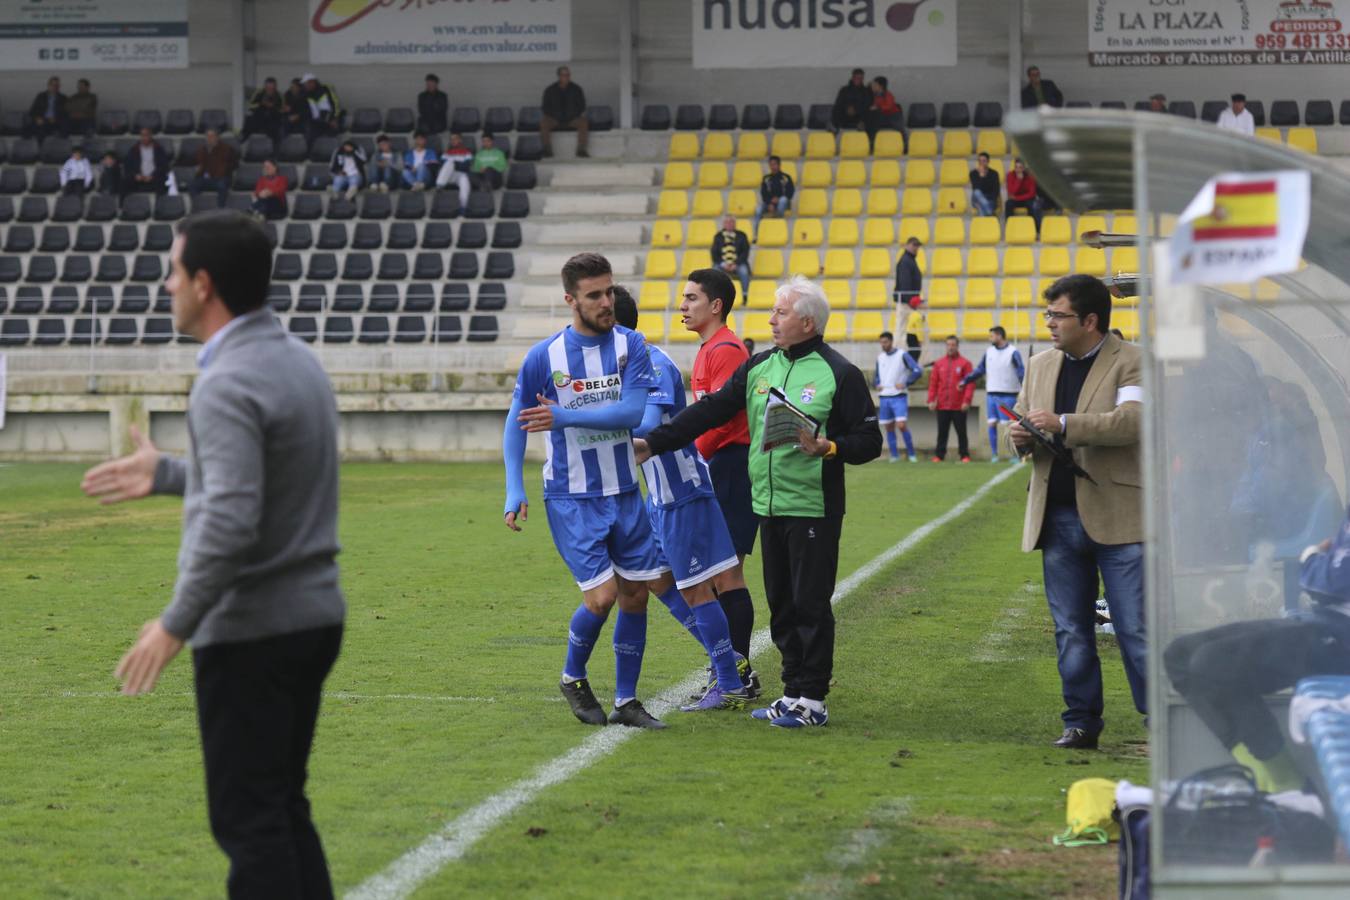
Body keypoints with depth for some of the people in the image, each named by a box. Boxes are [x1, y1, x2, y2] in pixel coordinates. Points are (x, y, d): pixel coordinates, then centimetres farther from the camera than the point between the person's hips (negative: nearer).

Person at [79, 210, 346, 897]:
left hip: (250, 632, -9)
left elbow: (230, 523, -28)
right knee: (282, 809, 15)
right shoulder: (294, 359, 10)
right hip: (312, 615, 9)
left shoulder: (229, 383, -20)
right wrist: (165, 475, 24)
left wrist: (175, 625, -20)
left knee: (247, 819, -2)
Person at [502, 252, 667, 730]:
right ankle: (573, 678, 15)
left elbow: (632, 411, -14)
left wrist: (565, 417, -21)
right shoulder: (543, 357, -7)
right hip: (571, 498, -4)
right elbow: (517, 422, 3)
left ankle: (626, 701, 18)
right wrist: (514, 490, -4)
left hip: (625, 493, 4)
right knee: (602, 596, -12)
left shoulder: (630, 345, -1)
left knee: (635, 594, 5)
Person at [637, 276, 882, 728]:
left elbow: (869, 440, -6)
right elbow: (711, 411, 12)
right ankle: (794, 693, 19)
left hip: (813, 508, -6)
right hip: (769, 505, 6)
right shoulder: (760, 367, 11)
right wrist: (654, 442, 7)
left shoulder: (838, 374, -7)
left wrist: (829, 448, -24)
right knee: (781, 605, 11)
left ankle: (812, 701, 3)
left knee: (810, 603, -4)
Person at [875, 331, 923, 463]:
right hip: (884, 397, 6)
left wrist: (905, 384, -15)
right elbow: (876, 375, 27)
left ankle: (911, 454, -5)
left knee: (902, 426, -15)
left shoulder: (902, 355, -4)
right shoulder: (880, 357, 13)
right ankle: (894, 455, 11)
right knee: (889, 428, 5)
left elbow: (917, 371, -11)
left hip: (899, 397, -6)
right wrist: (877, 384, 7)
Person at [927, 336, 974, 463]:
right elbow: (933, 382, 8)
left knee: (961, 431, 2)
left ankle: (965, 455, 8)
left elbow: (970, 383, -5)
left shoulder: (965, 363, -1)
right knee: (942, 432, 5)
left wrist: (966, 401, -13)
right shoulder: (939, 363, 9)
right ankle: (939, 455, 9)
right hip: (942, 406, 3)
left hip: (959, 406, -3)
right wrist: (931, 400, 0)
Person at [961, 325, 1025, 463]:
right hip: (991, 394, 5)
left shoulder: (1013, 352, -6)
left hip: (1008, 395, -5)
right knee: (991, 424, 0)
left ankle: (1016, 455, 2)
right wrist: (965, 381, 14)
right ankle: (994, 454, 6)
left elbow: (1021, 373, -11)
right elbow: (980, 370, 18)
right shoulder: (989, 351, 10)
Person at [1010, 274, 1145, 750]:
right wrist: (1020, 435, -2)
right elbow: (1021, 422, 23)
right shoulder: (1041, 365, 15)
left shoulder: (1132, 361, -5)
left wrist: (1063, 425, -23)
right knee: (1071, 632, 10)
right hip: (1059, 518, 6)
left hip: (1117, 517, -6)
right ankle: (1081, 722, 18)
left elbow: (1133, 419, -20)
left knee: (1136, 629, -5)